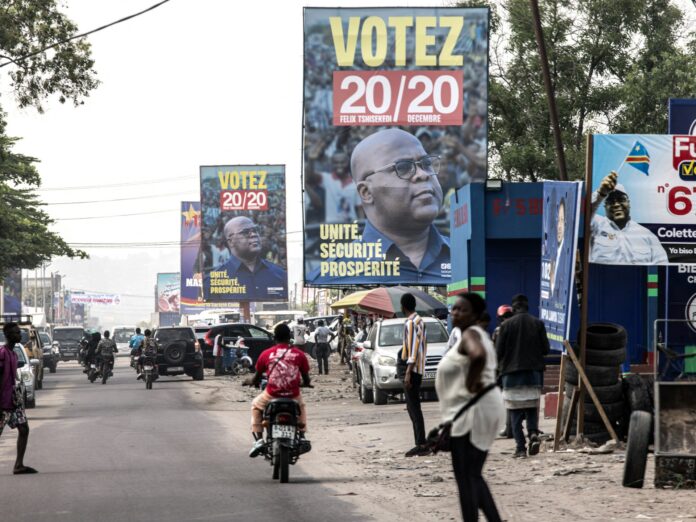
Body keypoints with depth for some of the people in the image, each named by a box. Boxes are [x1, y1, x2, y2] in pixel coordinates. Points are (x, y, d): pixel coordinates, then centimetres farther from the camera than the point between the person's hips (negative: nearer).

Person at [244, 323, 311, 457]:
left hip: (272, 396, -1)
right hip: (293, 396, 1)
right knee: (301, 406, 37)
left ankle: (258, 439, 14)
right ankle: (301, 435, 24)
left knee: (256, 405, 29)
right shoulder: (299, 354, -2)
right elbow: (306, 380, 6)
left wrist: (251, 381, 32)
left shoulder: (266, 354, -2)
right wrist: (305, 383, 30)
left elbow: (256, 378, 8)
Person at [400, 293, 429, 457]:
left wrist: (408, 372, -23)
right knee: (413, 407, 12)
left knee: (414, 408, -10)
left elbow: (414, 349, -21)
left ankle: (421, 444, -13)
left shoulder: (410, 323, -15)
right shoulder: (420, 321, 15)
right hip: (418, 369, 10)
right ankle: (420, 444, 13)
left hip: (412, 369, -10)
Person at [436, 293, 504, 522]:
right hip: (484, 408, 11)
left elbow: (478, 356, -38)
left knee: (465, 478, -5)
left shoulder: (470, 335, -15)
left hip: (471, 412, -11)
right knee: (474, 477, 17)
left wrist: (471, 383, -24)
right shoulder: (477, 334, 17)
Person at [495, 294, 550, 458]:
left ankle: (520, 447, -4)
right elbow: (545, 349, 2)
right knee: (532, 409, 15)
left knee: (515, 413, 2)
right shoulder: (538, 324, -1)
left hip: (512, 372, -2)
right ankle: (533, 434, -10)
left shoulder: (506, 325, -7)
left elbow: (498, 351, -5)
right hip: (534, 372, 2)